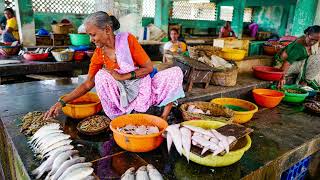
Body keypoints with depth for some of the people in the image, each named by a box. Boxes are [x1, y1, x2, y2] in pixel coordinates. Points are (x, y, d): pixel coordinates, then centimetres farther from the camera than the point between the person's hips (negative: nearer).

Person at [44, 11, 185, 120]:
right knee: (101, 75, -25)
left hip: (144, 89, -1)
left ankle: (163, 119, -16)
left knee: (176, 72, -20)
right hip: (123, 95, 1)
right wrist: (61, 102, -8)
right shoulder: (98, 55, -5)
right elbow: (87, 84, -1)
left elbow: (149, 67, -12)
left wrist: (123, 76, -20)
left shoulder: (127, 40, -14)